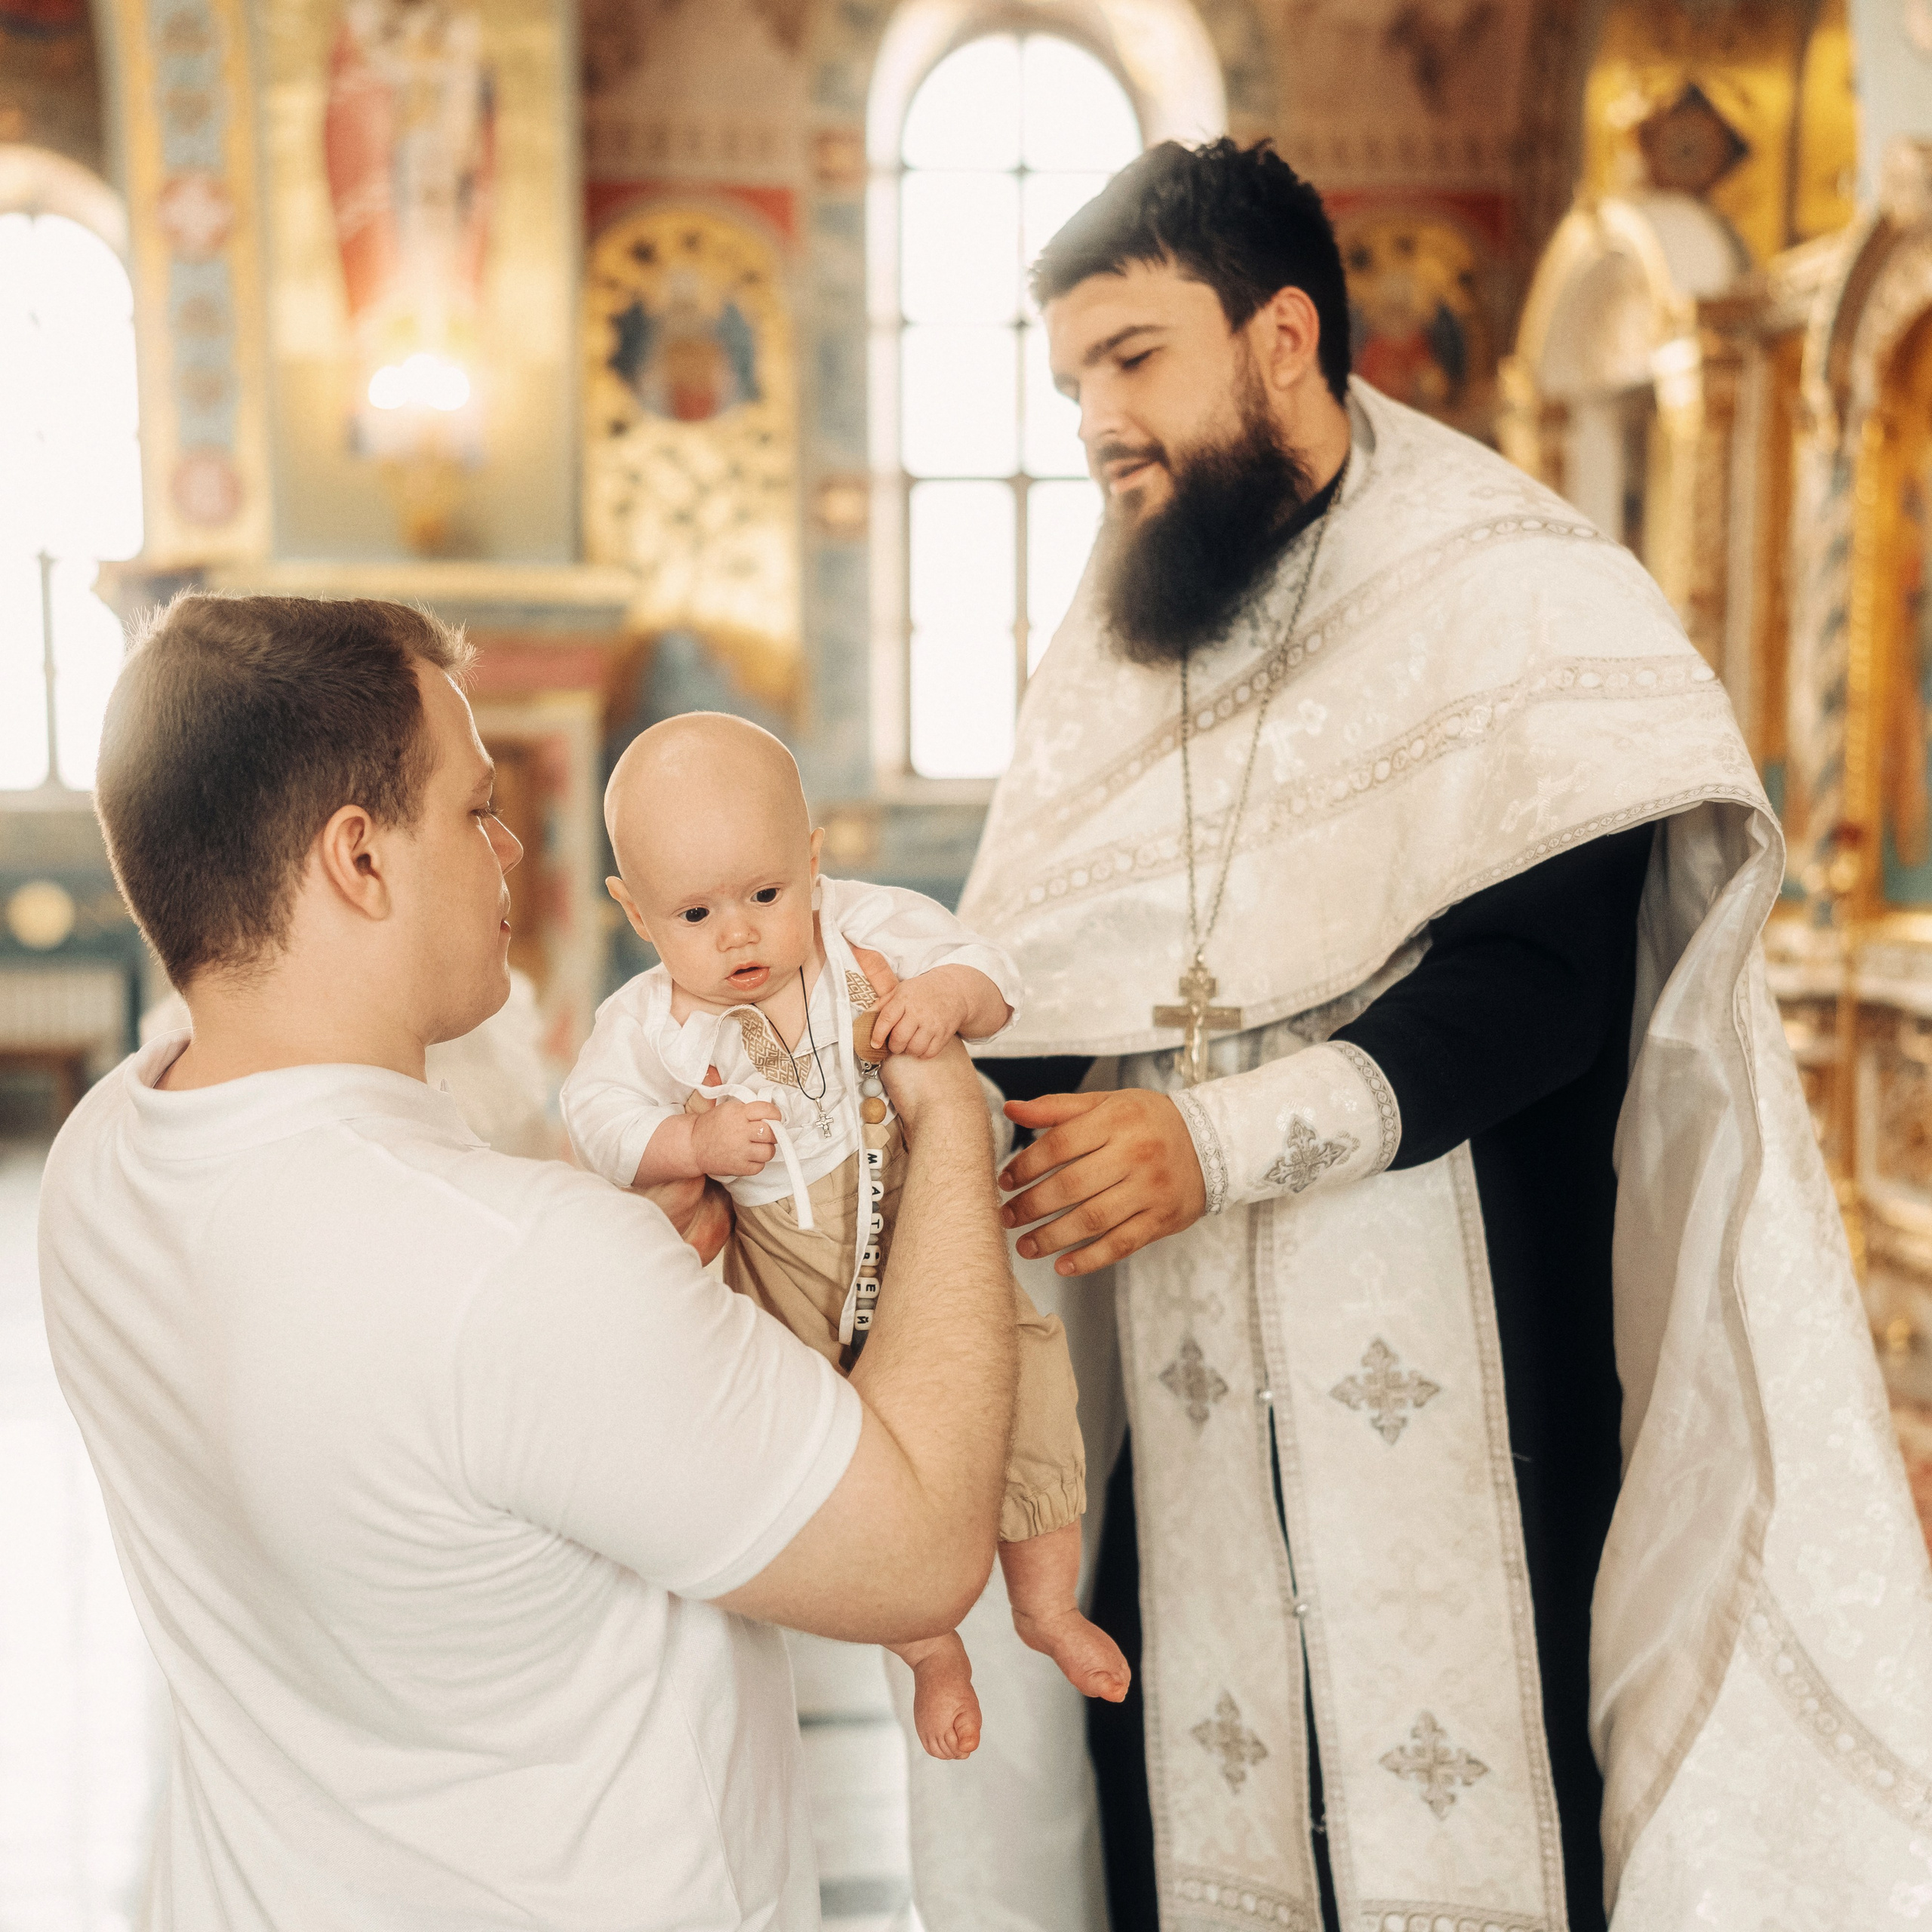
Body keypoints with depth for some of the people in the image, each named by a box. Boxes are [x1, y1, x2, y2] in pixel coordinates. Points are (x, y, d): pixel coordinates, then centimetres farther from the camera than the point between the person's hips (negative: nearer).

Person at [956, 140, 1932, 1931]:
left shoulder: (1511, 591, -6)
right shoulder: (1110, 647, 12)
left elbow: (1533, 985, -17)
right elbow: (1036, 1009, 9)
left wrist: (1219, 1140, -26)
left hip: (1458, 1376, -4)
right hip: (1197, 1399, 5)